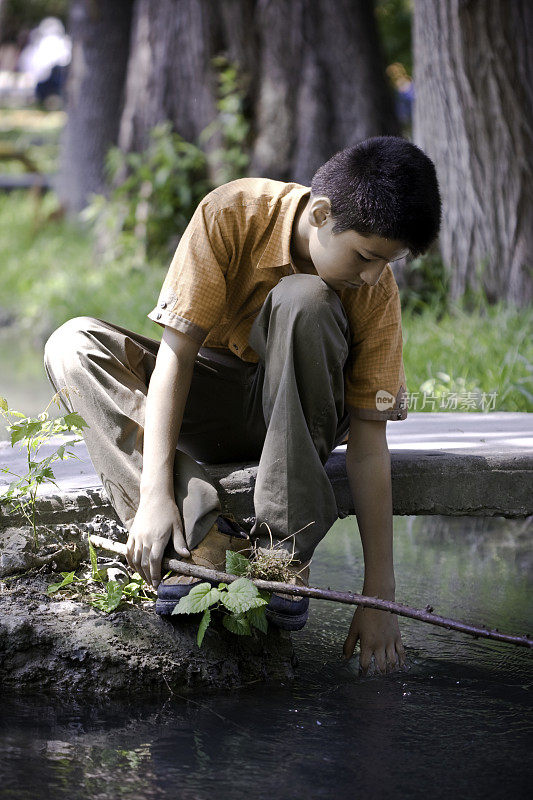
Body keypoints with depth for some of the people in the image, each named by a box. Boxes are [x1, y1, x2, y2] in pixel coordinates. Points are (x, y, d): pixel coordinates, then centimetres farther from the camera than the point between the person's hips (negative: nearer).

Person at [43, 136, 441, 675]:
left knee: (302, 300, -32)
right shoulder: (233, 215, -22)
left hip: (299, 412, -1)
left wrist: (378, 596, -22)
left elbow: (368, 444, -18)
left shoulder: (376, 293, -19)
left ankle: (283, 549, -31)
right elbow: (176, 350, -24)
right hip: (203, 405, 1)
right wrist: (155, 493, -34)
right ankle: (200, 540, -37)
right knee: (72, 345, -25)